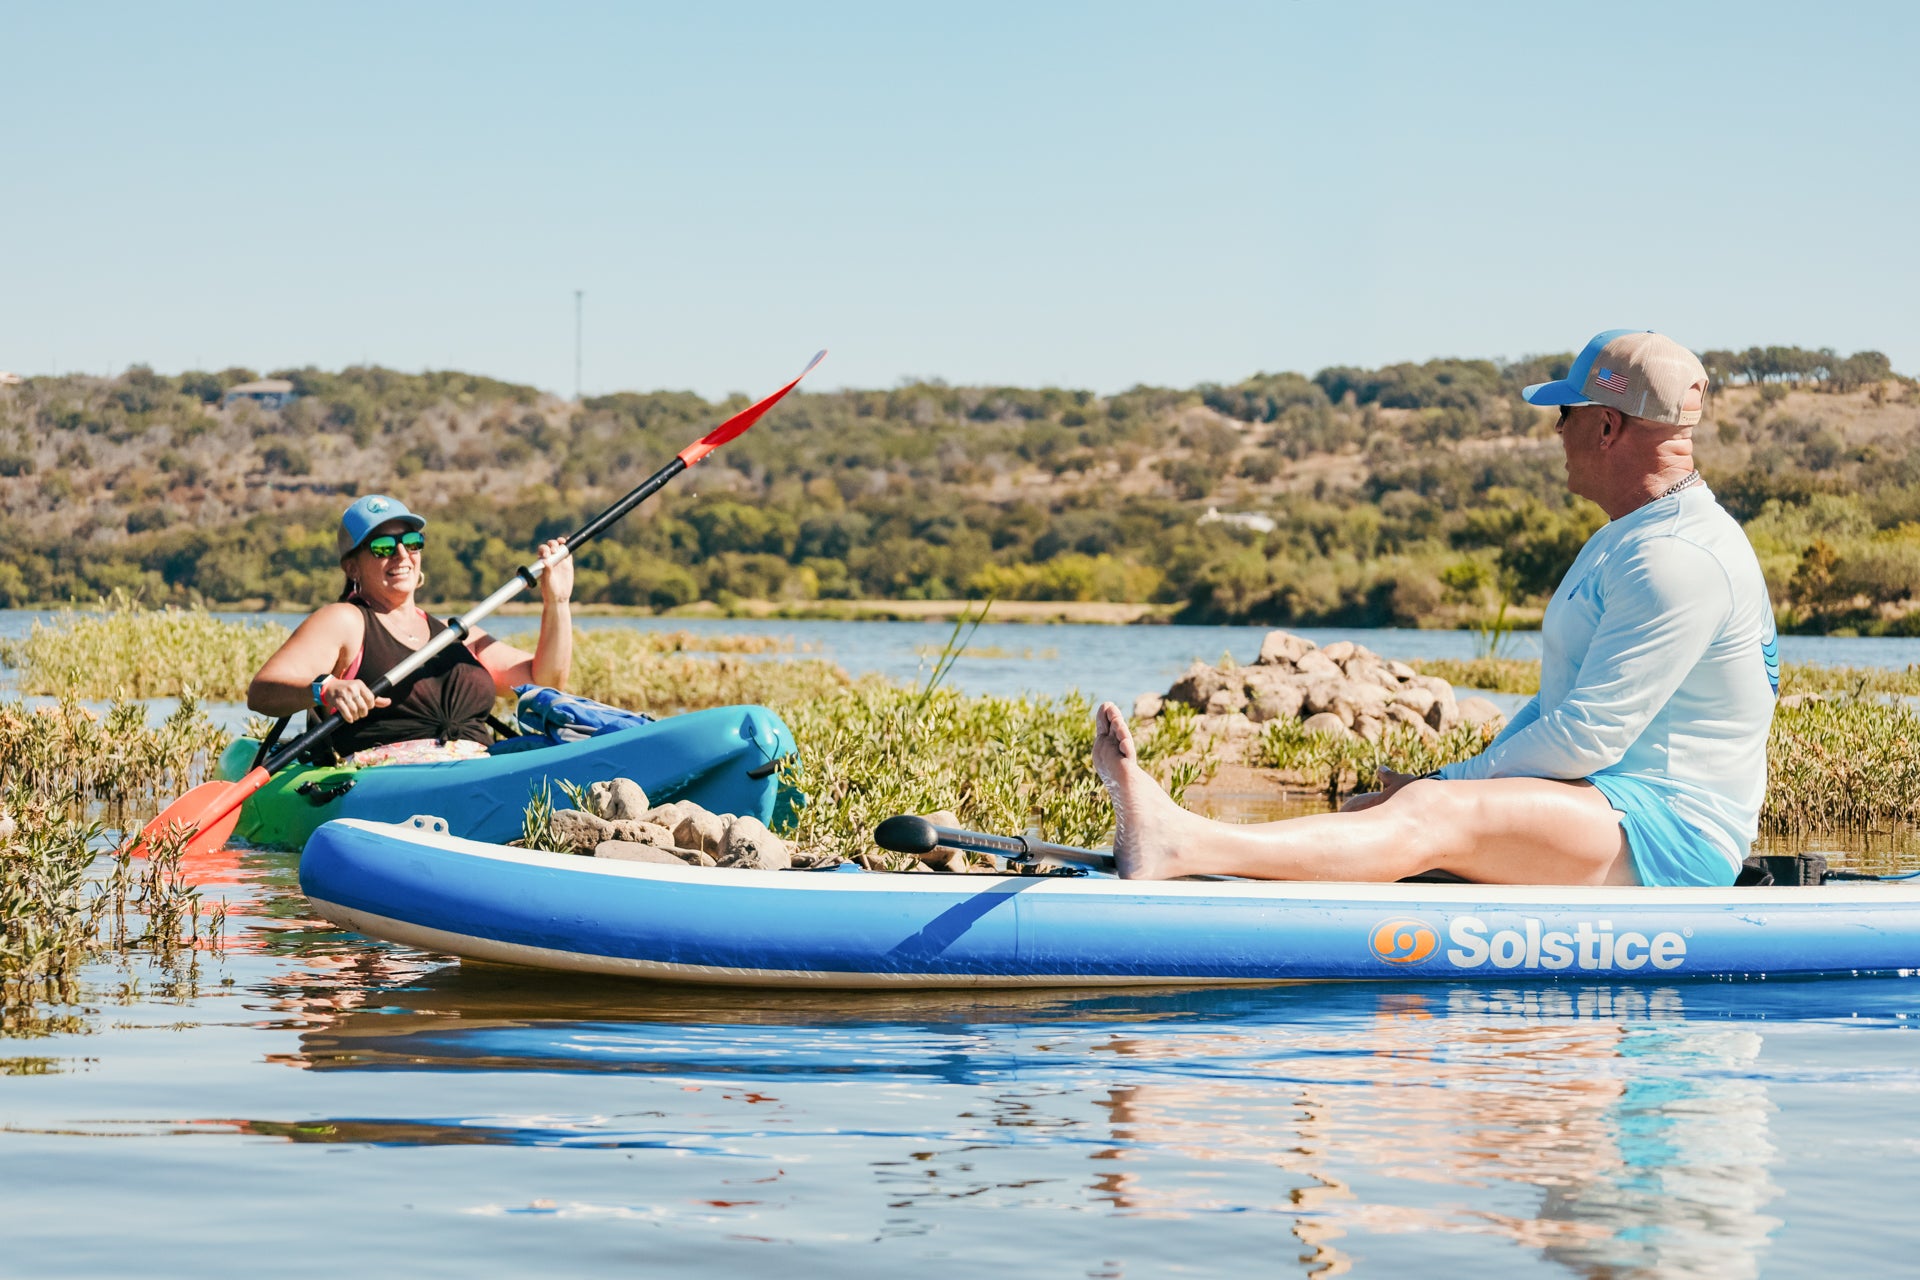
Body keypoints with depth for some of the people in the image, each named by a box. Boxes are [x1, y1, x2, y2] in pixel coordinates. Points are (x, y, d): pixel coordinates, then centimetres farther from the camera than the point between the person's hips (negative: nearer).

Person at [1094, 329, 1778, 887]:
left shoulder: (1679, 559, -16)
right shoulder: (1625, 541, 21)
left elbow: (1588, 737, -20)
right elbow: (1563, 702, 22)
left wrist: (1456, 783, -11)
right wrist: (1472, 779, 7)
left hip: (1667, 834, -10)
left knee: (1431, 815, -29)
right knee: (1376, 807, -7)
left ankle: (1181, 847, -45)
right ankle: (1171, 850, -26)